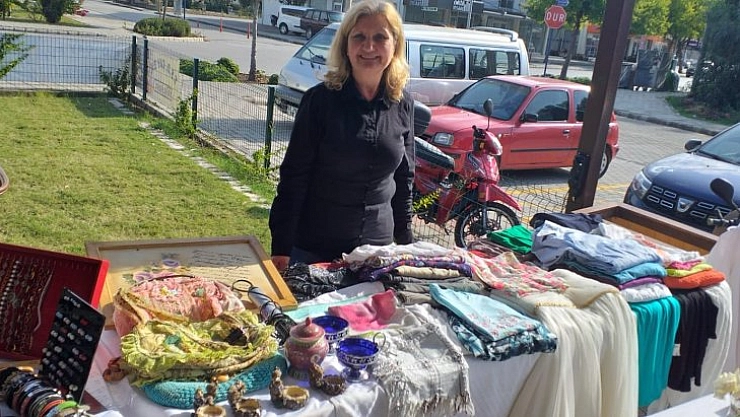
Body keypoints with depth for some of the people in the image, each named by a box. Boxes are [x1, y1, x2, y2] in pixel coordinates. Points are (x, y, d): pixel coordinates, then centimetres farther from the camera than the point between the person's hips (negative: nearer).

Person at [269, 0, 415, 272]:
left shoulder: (403, 105, -1)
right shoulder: (320, 99, -11)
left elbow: (404, 177, 9)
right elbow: (294, 175, -10)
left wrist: (405, 240, 9)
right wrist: (281, 247, -11)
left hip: (378, 245, 3)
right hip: (313, 247, -3)